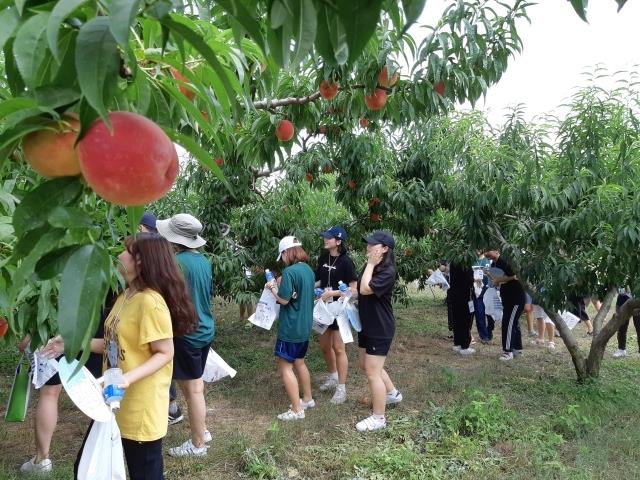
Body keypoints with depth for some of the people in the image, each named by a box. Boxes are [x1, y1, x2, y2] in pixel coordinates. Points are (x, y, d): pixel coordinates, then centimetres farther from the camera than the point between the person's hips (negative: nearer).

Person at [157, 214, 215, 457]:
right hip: (204, 329, 8)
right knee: (195, 384, 21)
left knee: (192, 388, 3)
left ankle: (197, 444, 16)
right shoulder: (203, 261, 6)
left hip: (186, 332, -8)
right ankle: (202, 430, 34)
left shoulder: (177, 261, -19)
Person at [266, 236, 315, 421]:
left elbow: (284, 300, -20)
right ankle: (307, 399, 34)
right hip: (304, 325, 9)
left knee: (285, 366, 0)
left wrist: (272, 287, -3)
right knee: (299, 362, 23)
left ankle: (297, 410, 4)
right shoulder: (308, 270, 7)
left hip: (290, 327, -9)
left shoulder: (289, 271, -20)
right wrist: (281, 283, 8)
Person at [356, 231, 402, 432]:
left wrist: (370, 264, -23)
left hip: (380, 329, -10)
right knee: (366, 366, 21)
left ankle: (378, 418, 11)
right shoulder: (371, 267, 8)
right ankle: (393, 393, 43)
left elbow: (365, 289, -31)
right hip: (366, 325, 10)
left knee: (372, 373, -3)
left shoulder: (387, 272, -21)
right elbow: (361, 290, 17)